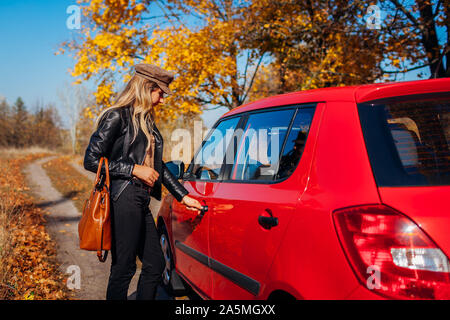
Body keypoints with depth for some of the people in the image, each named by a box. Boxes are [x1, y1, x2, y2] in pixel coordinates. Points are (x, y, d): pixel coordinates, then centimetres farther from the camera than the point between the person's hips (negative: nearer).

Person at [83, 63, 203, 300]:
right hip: (123, 200, -9)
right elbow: (91, 160, -11)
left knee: (155, 265, 10)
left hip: (141, 201, 9)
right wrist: (134, 169, -14)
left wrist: (183, 196, 21)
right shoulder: (117, 117, -6)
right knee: (123, 268, -3)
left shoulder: (147, 122, 18)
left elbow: (158, 166, 24)